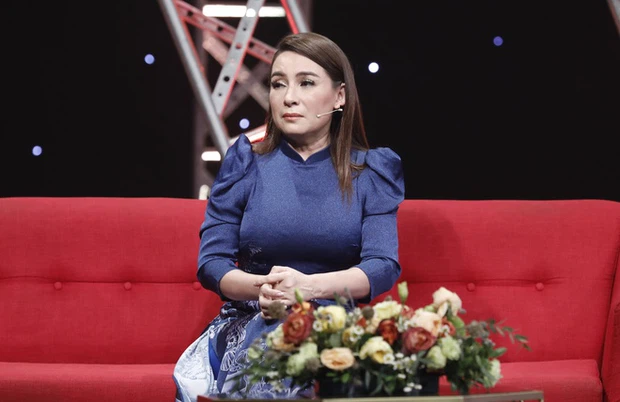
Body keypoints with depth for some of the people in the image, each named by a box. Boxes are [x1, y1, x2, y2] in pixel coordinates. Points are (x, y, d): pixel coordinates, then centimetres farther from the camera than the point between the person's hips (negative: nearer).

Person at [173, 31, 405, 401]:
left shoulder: (373, 170, 8)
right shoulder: (246, 163, 9)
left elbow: (383, 266, -5)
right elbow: (212, 262, 3)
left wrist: (310, 286, -25)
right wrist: (261, 287, -21)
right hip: (249, 323, 1)